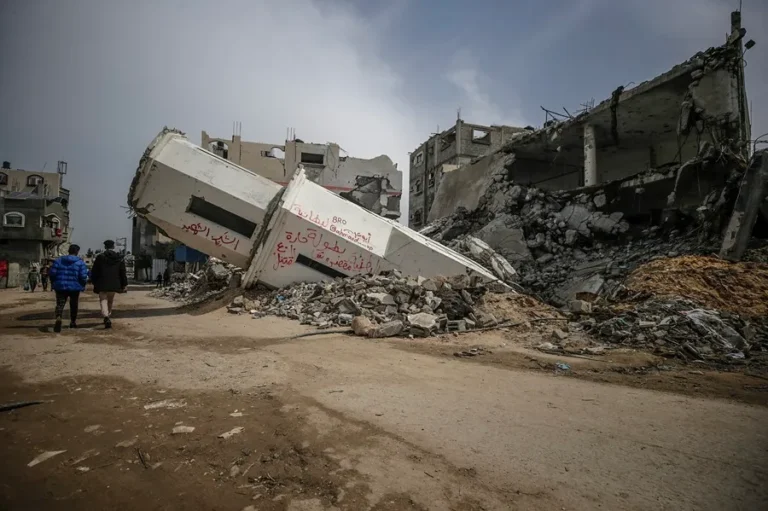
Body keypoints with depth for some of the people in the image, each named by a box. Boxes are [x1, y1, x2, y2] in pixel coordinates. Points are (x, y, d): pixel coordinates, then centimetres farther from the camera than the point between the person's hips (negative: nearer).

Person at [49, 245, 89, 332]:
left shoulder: (59, 260, 1)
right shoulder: (80, 262, -6)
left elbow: (52, 273, -2)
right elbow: (83, 276, -12)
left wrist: (54, 283, 13)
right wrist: (83, 286, 4)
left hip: (60, 287, 1)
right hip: (75, 287, -1)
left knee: (60, 304, 1)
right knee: (74, 305, 16)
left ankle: (58, 318, -27)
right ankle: (73, 322, 27)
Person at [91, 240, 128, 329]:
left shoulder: (100, 257, -3)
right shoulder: (119, 258, 4)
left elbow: (94, 272, 0)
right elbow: (123, 272, 4)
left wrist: (94, 282, 11)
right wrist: (124, 284, 7)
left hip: (102, 285, -3)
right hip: (114, 284, 3)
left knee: (103, 300, -1)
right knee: (110, 301, 18)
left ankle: (106, 316, -23)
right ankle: (108, 316, 29)